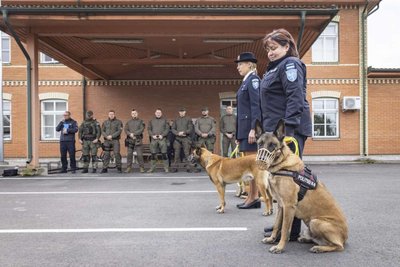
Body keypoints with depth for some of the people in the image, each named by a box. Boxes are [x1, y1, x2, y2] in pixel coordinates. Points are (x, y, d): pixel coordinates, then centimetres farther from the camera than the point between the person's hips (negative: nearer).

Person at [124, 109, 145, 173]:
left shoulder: (140, 121, 7)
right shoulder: (128, 122, 16)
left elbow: (141, 129, -6)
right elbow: (125, 130, 6)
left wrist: (134, 134, -14)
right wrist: (130, 134, -13)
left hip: (138, 140, -3)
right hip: (130, 141, 3)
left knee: (139, 155, -6)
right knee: (129, 155, 3)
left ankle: (141, 168, 1)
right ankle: (129, 168, 9)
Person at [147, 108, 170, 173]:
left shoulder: (164, 120, 10)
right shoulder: (151, 121, 15)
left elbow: (167, 129, 2)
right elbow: (149, 129, 10)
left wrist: (162, 135, -11)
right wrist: (152, 135, -6)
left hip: (162, 138, -2)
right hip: (153, 139, 2)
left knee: (164, 154, -5)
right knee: (153, 154, 3)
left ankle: (166, 168, 2)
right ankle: (152, 168, 11)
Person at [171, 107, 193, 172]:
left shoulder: (188, 119, 7)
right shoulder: (176, 120, 15)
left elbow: (190, 129, 0)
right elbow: (173, 129, 10)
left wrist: (184, 132, -14)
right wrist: (178, 133, -7)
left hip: (186, 138, -2)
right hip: (177, 138, 2)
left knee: (187, 153, -6)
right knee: (177, 153, 1)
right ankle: (175, 167, 5)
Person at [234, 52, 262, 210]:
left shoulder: (253, 80, -7)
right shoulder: (246, 82, 20)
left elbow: (256, 105, -17)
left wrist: (253, 128, -23)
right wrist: (239, 132, 19)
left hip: (250, 126, -9)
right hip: (245, 127, 9)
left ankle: (254, 198, 0)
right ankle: (251, 196, 14)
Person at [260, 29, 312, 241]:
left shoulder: (290, 64, -7)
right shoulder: (276, 67, 23)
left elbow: (295, 98, -19)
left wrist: (289, 130, -26)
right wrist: (270, 129, 22)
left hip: (289, 130, -10)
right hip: (277, 129, 10)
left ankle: (291, 230, 0)